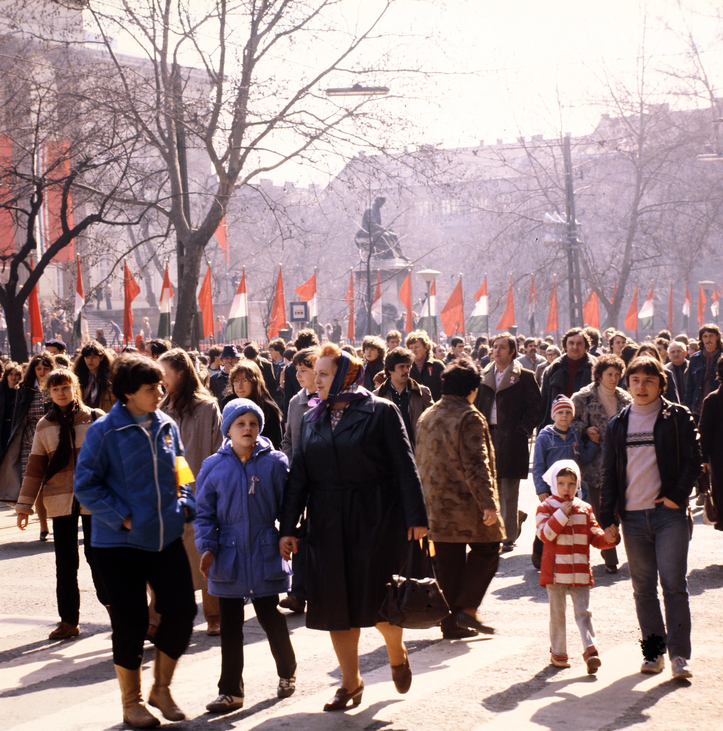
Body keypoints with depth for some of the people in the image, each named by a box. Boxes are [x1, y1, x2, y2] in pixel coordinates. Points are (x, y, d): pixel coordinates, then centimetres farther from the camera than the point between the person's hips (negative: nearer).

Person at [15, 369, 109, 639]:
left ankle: (112, 604, 21)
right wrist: (24, 506, 6)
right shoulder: (44, 426, 7)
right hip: (60, 502, 2)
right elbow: (35, 468, 9)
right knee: (65, 563, 4)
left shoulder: (95, 419, 0)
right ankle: (69, 620, 10)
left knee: (96, 556, 0)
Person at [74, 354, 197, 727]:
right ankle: (131, 701, 20)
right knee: (130, 622, 2)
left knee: (182, 609, 1)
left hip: (167, 538, 5)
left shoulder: (166, 427, 5)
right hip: (120, 542, -5)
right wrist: (122, 517, -15)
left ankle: (161, 687, 22)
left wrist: (185, 506, 2)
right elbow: (85, 484, -10)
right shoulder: (104, 431, -11)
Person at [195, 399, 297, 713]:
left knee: (270, 616, 7)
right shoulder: (214, 467, 0)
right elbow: (204, 512, 4)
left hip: (264, 554, -1)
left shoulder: (274, 463, -3)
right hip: (228, 555, 2)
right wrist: (207, 547, -6)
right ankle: (230, 691, 13)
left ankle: (287, 672, 32)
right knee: (230, 625, 6)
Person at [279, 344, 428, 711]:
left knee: (375, 597, -1)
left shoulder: (381, 412, -4)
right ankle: (350, 683, 17)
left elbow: (404, 466, -6)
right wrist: (288, 527, 1)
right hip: (328, 524, 4)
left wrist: (416, 517, -11)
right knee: (336, 601, 4)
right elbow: (298, 475, 7)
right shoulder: (312, 419, 9)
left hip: (375, 519, -4)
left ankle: (397, 655, 29)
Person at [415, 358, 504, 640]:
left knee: (447, 561, 11)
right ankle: (466, 609, -2)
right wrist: (487, 502, -21)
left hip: (437, 503, 7)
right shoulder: (469, 418, -13)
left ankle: (450, 622, 11)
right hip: (467, 502, -7)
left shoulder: (426, 417, 11)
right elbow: (476, 464, -20)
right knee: (485, 551, 8)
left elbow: (421, 461, 18)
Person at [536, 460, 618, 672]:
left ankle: (590, 650, -11)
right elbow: (544, 534, -15)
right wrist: (561, 514, -20)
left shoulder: (584, 509, 10)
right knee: (557, 613, 6)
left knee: (583, 611, -3)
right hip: (555, 571, -2)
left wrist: (608, 538, -9)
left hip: (580, 573, 3)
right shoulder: (546, 507, -1)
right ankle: (558, 653, 16)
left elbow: (594, 537, 12)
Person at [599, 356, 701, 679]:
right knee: (643, 589, 7)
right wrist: (608, 518, 6)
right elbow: (609, 473, 13)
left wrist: (677, 496, -12)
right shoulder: (617, 424, 12)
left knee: (673, 584, -8)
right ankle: (653, 650, 16)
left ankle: (679, 653, -6)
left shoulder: (678, 417, 3)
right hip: (633, 517, 3)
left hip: (669, 514, -3)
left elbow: (693, 460, 0)